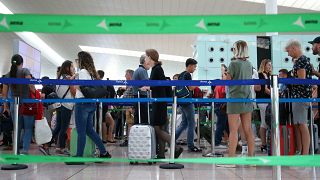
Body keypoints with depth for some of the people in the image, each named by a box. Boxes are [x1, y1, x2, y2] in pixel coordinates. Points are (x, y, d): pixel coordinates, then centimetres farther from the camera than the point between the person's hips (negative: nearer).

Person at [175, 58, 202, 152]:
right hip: (187, 102, -9)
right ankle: (190, 146, 2)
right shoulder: (188, 75, -13)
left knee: (184, 123, 15)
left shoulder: (181, 75, 15)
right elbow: (190, 88, -19)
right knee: (191, 124, -2)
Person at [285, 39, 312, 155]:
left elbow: (301, 79, -18)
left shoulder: (301, 60, -12)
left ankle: (305, 154, -6)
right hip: (297, 96, 10)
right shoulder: (298, 60, 17)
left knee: (302, 125, -9)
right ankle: (299, 151, 18)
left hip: (301, 96, -10)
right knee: (297, 125, 12)